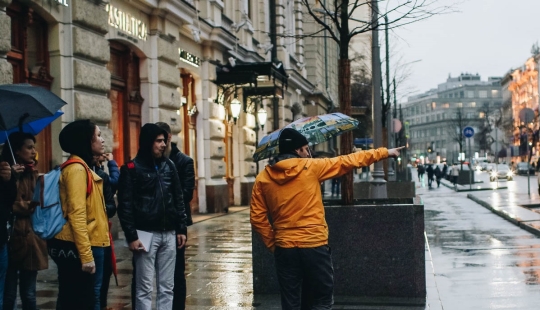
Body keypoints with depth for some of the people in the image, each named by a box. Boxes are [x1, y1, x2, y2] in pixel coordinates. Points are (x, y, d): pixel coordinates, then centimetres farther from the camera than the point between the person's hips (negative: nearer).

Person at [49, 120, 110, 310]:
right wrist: (86, 254, -24)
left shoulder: (82, 167, 17)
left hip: (80, 245, 10)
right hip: (79, 247, -10)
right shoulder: (77, 169, -14)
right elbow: (76, 214, -21)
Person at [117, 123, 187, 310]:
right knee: (144, 288, -1)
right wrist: (131, 236, -14)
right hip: (146, 234, -5)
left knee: (167, 287, 9)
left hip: (169, 234, 5)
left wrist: (181, 229, 9)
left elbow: (178, 199, 14)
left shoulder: (169, 165, 10)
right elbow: (125, 205, -9)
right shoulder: (132, 168, -5)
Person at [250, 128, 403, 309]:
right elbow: (348, 162, 3)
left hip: (284, 247, 3)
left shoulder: (262, 178, 1)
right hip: (314, 245, -3)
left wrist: (272, 243, 10)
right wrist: (385, 152, 12)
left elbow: (257, 217, 0)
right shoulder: (311, 167, -5)